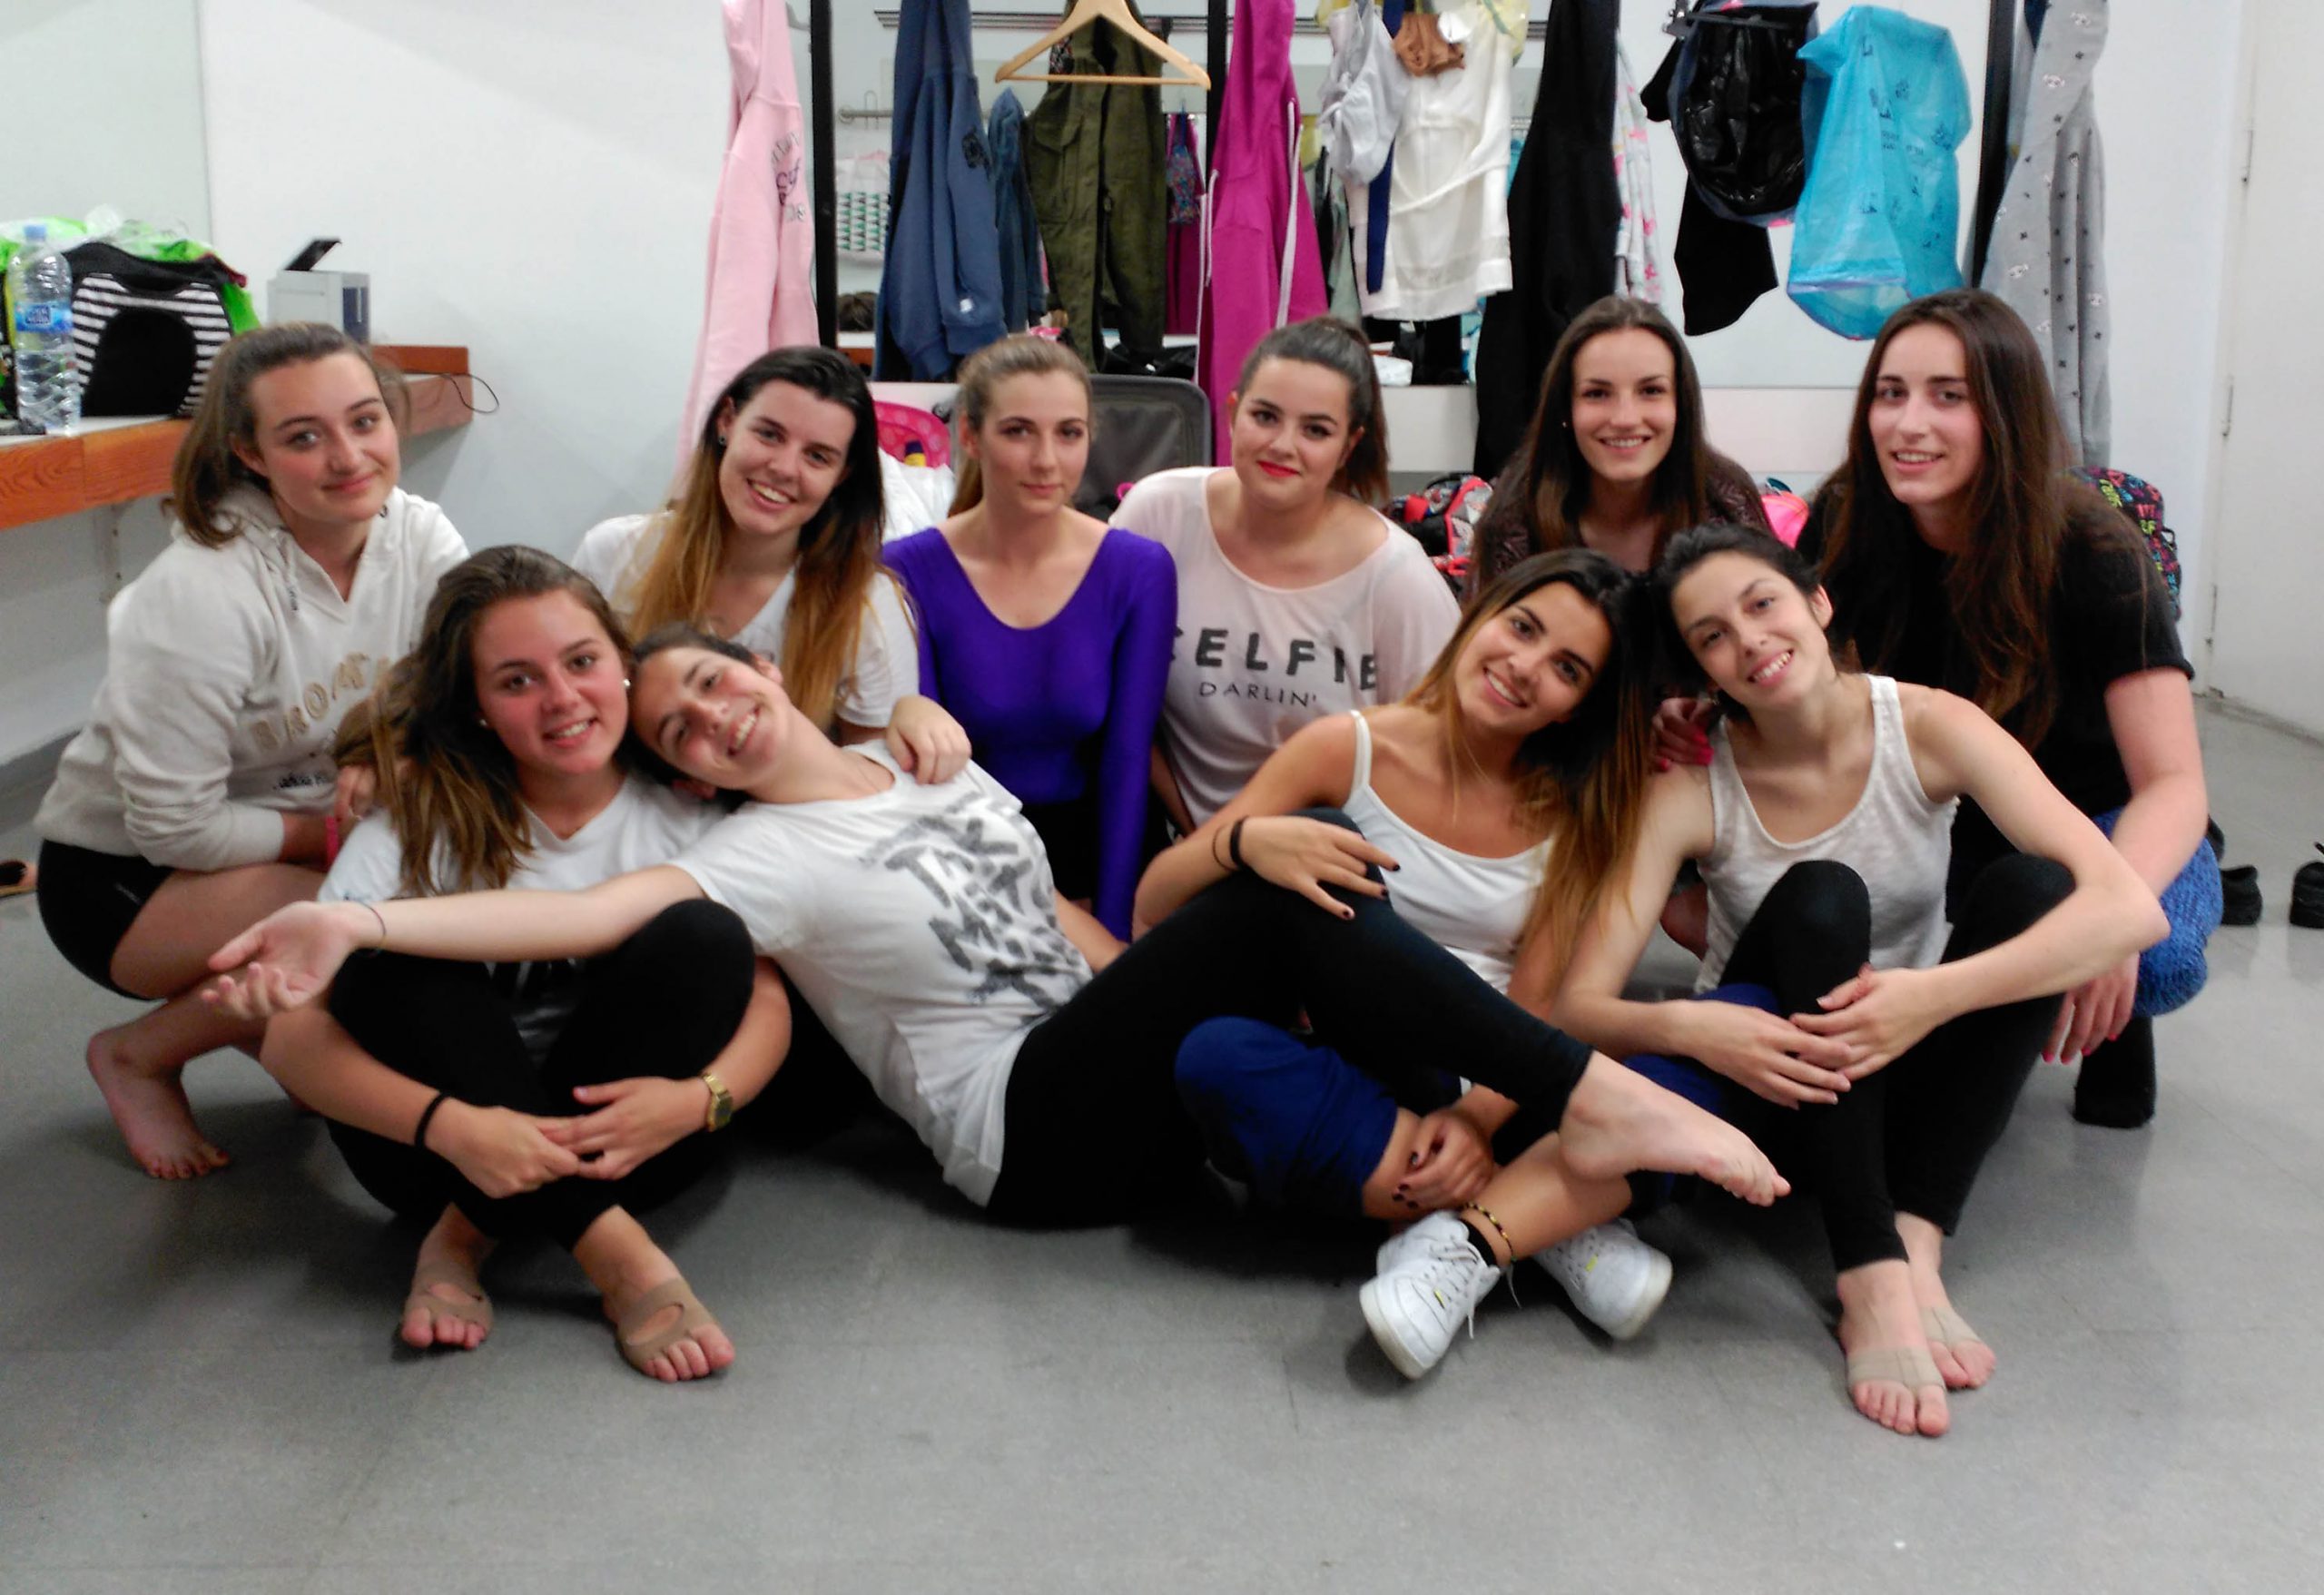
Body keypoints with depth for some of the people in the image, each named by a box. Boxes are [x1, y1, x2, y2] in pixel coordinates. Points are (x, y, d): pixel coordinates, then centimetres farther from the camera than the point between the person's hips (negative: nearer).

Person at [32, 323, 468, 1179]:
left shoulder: (421, 539, -10)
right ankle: (140, 1055, -2)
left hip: (302, 851, 6)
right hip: (121, 875, -6)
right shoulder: (200, 594, -27)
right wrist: (341, 831, -18)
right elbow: (173, 827, -24)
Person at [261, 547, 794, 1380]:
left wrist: (698, 1098, -27)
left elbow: (766, 1002, -5)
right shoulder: (422, 822, -8)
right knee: (398, 950, -27)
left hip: (615, 1133, 1)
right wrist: (449, 1124, -32)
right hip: (443, 1143, -1)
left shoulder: (682, 815, -2)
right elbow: (291, 1034, -16)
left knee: (702, 938, -23)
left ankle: (468, 1237, -20)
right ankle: (618, 1257, -33)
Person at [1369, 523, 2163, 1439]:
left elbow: (2131, 908, -25)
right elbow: (1576, 1006, -19)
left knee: (2028, 887, -25)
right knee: (1818, 900, -30)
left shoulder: (1929, 729, -13)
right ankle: (1871, 1280, -36)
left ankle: (1915, 1243, -28)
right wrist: (1689, 1027, -41)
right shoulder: (1692, 789, -13)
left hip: (1906, 1075, 2)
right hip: (1760, 1073, -1)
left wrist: (1935, 994, -38)